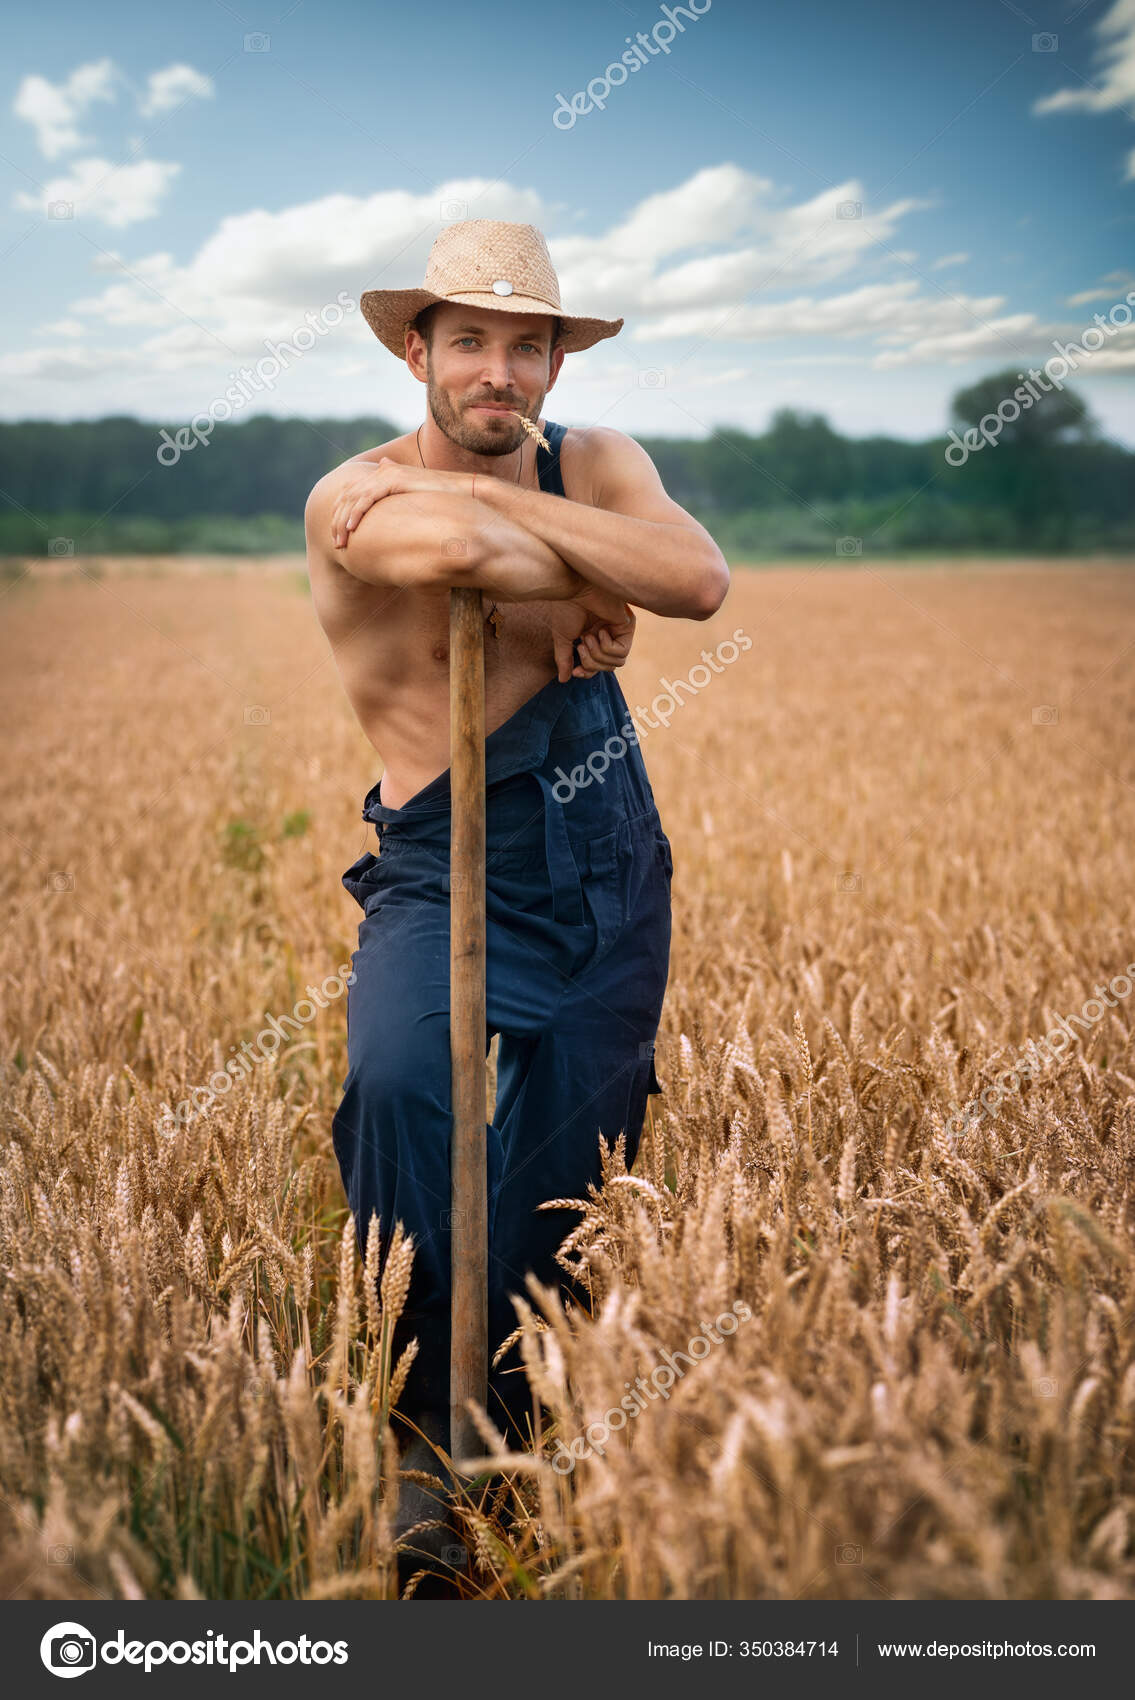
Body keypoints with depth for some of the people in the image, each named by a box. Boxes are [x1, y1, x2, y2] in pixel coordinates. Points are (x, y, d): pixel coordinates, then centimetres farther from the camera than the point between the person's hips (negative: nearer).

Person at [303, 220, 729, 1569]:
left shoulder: (599, 465, 4)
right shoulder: (356, 496, -10)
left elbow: (701, 581, -17)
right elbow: (452, 550, -35)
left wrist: (498, 495, -21)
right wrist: (587, 589, -16)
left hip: (612, 881, 4)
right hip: (446, 878, -4)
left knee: (559, 1192, 9)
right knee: (398, 1080, -33)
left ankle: (515, 1448, 35)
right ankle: (426, 1431, -11)